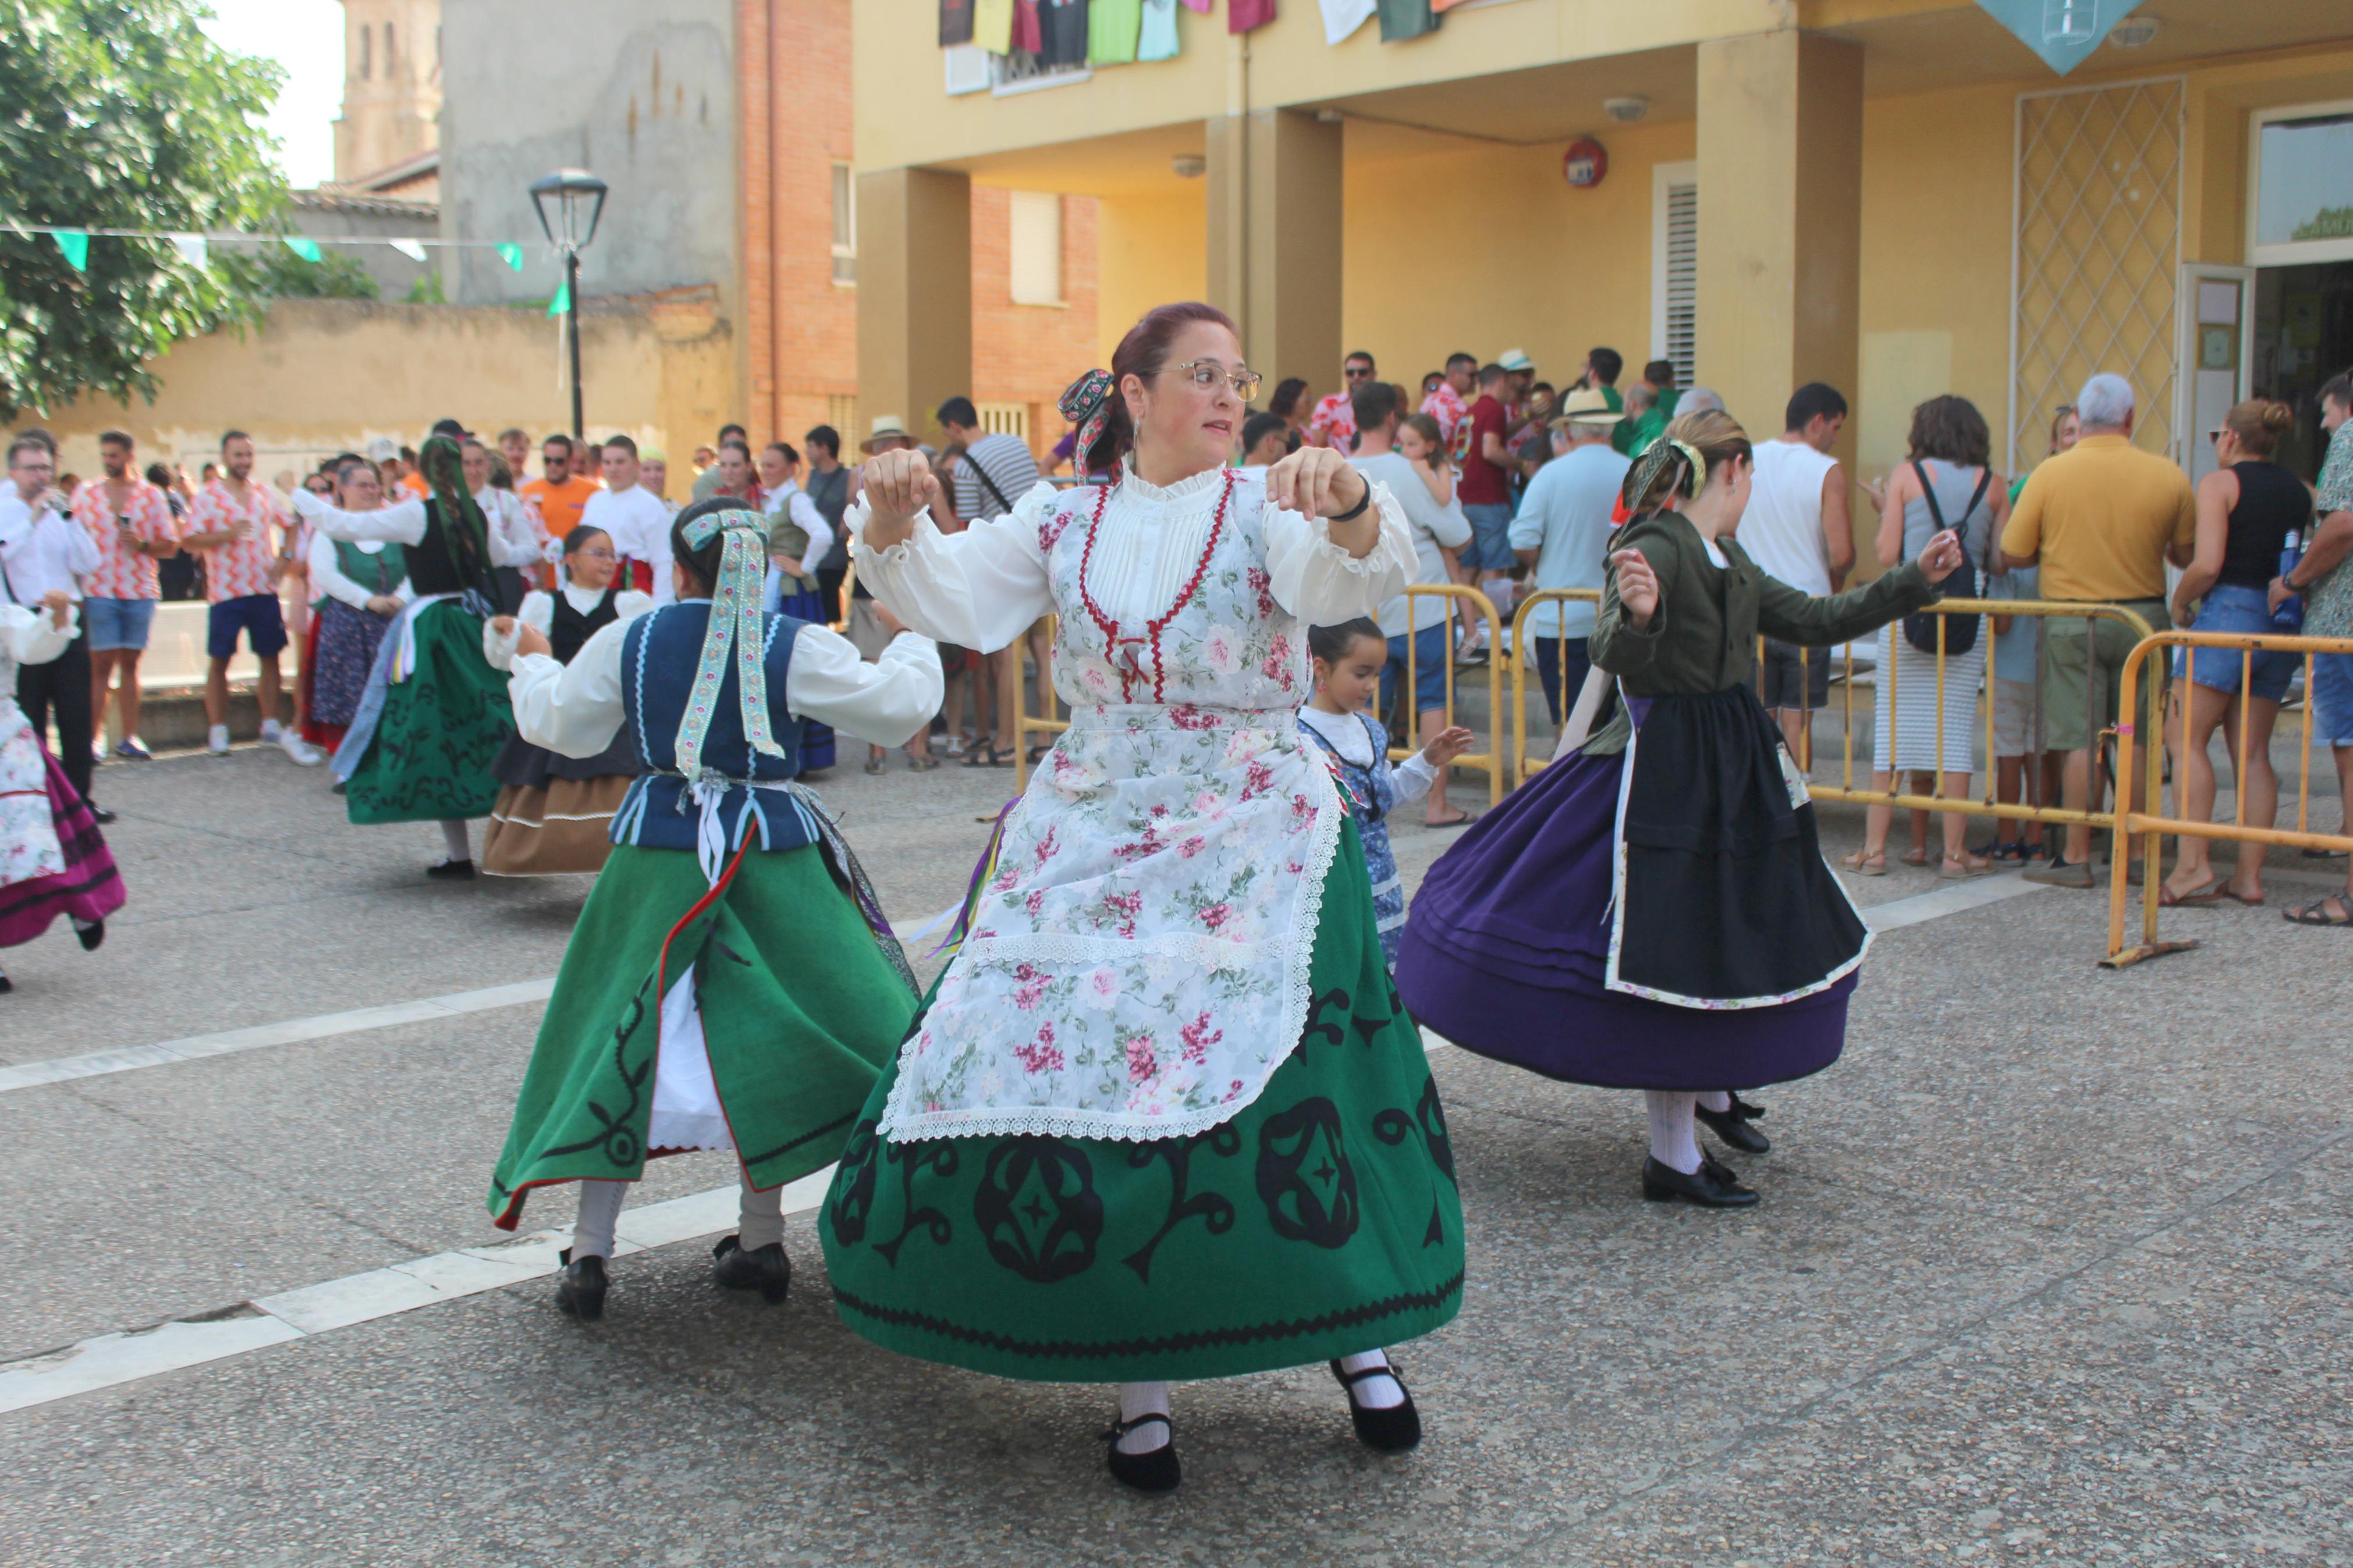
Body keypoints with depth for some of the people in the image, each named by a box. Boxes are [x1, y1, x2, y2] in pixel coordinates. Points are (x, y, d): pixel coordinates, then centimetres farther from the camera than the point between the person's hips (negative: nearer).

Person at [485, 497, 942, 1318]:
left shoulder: (625, 642, 0)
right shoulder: (794, 646, -8)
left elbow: (556, 724, 13)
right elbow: (896, 703, -4)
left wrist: (534, 663, 34)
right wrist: (912, 644, 16)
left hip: (659, 850, 2)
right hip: (772, 854, -1)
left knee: (622, 1038, 9)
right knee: (766, 1040, 11)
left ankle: (589, 1251, 8)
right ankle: (760, 1240, 15)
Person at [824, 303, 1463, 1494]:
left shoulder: (1271, 511, 1)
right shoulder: (1062, 520, 9)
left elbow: (1347, 579, -19)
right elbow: (953, 599, 3)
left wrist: (1349, 505, -41)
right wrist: (893, 523, -16)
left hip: (1254, 845, -2)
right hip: (1090, 839, 3)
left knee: (1270, 1088, -9)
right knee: (1061, 1072, -2)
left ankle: (1355, 1334, 17)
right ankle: (1137, 1373, 15)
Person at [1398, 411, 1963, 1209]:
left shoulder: (1729, 561, 12)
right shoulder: (1655, 550, -15)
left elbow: (1814, 621, 20)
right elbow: (1613, 655, -28)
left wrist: (1915, 580, 21)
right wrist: (1635, 614, -49)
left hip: (1736, 764, 10)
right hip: (1666, 774, -10)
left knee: (1733, 936, 20)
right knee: (1668, 951, -3)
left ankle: (1713, 1089, 44)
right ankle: (1672, 1156, 7)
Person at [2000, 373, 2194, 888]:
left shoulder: (2050, 474, -8)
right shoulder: (2169, 476, -4)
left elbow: (2012, 554, -5)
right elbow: (2187, 555, 5)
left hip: (2072, 621, -2)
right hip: (2143, 616, 2)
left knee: (2082, 740, 1)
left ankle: (2076, 856, 3)